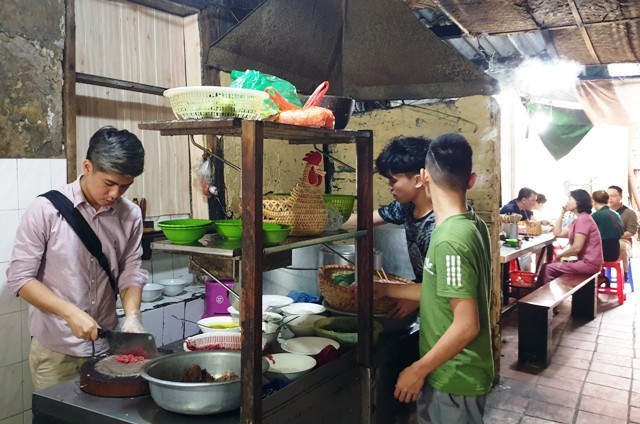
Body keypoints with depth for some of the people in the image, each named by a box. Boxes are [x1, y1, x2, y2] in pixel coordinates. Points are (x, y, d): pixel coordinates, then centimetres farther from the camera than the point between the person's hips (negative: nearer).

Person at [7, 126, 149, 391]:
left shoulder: (130, 216, -4)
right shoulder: (46, 210, -12)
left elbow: (131, 274, 1)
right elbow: (19, 278, -11)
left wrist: (132, 316, -17)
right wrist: (71, 313, -21)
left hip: (108, 347, 3)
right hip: (55, 351, -3)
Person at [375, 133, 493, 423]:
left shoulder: (450, 239, -27)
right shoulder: (473, 226, 1)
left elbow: (466, 325, -26)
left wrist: (418, 370, -16)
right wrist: (387, 289, 14)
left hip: (453, 378, -8)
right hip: (455, 372, 8)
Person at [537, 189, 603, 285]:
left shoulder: (583, 219, -16)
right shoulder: (578, 220, 17)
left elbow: (576, 248, -20)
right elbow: (557, 233, 14)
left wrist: (559, 255, -5)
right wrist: (562, 213, 12)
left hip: (589, 263, -10)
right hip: (584, 261, 10)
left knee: (548, 268, -12)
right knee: (549, 265, 11)